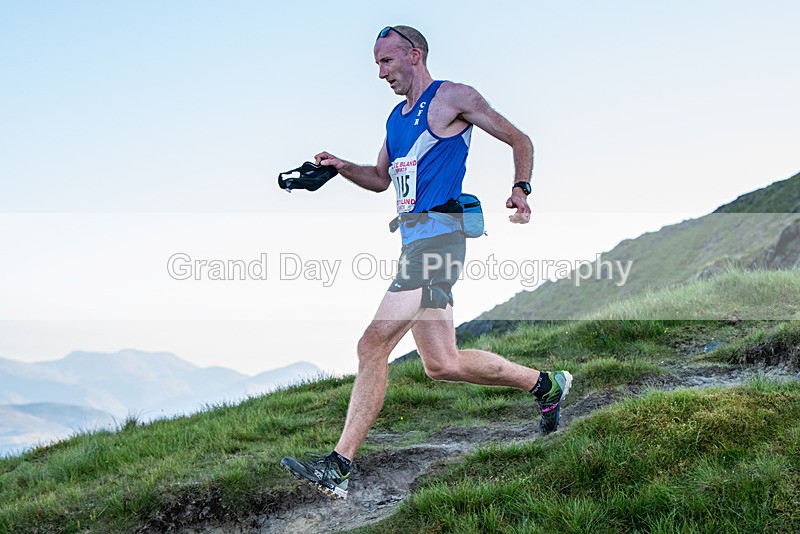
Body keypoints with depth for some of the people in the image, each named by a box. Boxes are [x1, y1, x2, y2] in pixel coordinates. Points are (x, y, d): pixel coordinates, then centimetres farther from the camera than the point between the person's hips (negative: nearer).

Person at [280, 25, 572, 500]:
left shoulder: (452, 97, 1)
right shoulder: (396, 118, 24)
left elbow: (519, 140, 3)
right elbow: (381, 179, 32)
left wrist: (521, 188, -13)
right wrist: (340, 167, 14)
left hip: (436, 234, -9)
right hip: (416, 243, 9)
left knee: (375, 343, -17)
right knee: (442, 363, 5)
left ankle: (338, 467, -14)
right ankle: (546, 384, 20)